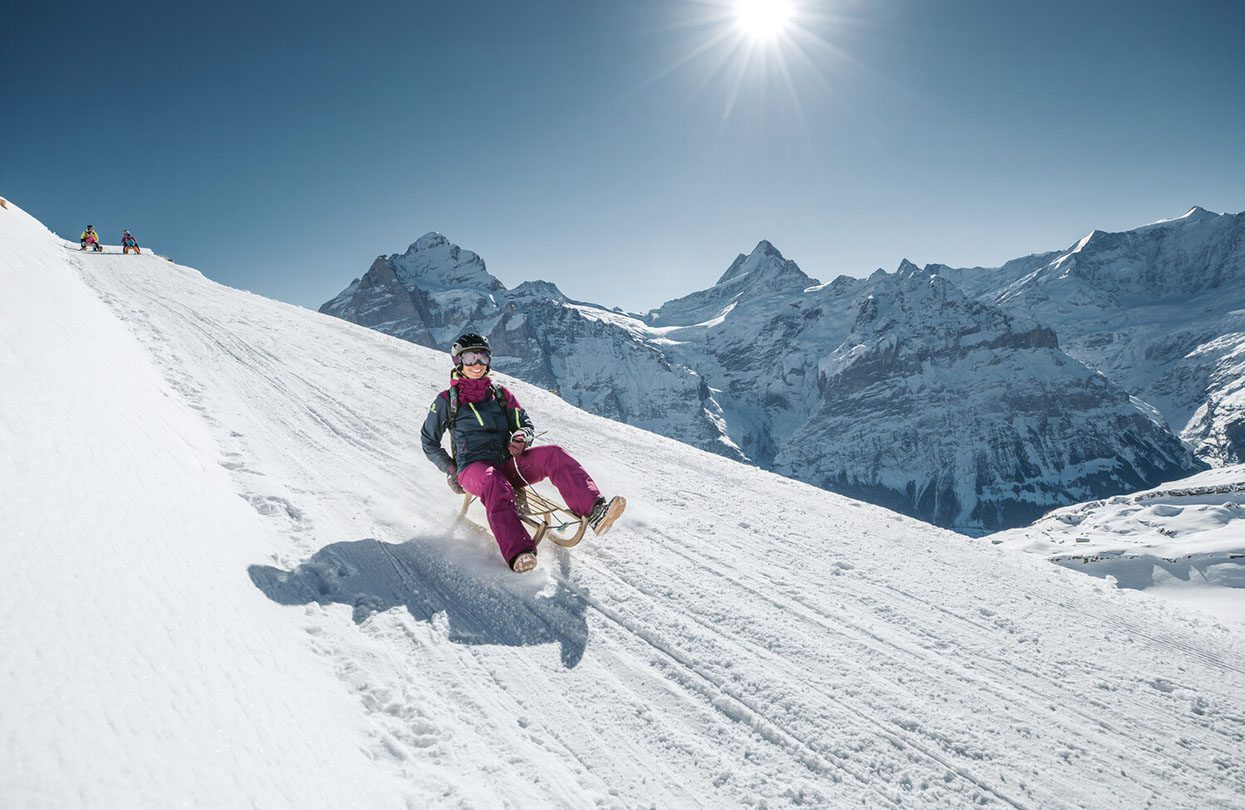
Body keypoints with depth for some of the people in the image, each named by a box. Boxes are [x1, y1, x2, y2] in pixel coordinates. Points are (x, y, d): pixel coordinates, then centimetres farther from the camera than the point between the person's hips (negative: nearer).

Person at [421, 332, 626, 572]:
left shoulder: (500, 394, 19)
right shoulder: (447, 400, 10)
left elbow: (525, 425, 20)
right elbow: (429, 443, 16)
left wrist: (520, 439, -4)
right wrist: (451, 471, 3)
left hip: (508, 464, 4)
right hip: (473, 468, -3)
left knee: (554, 454, -23)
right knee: (494, 483, -40)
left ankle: (595, 511, -42)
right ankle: (518, 553, -59)